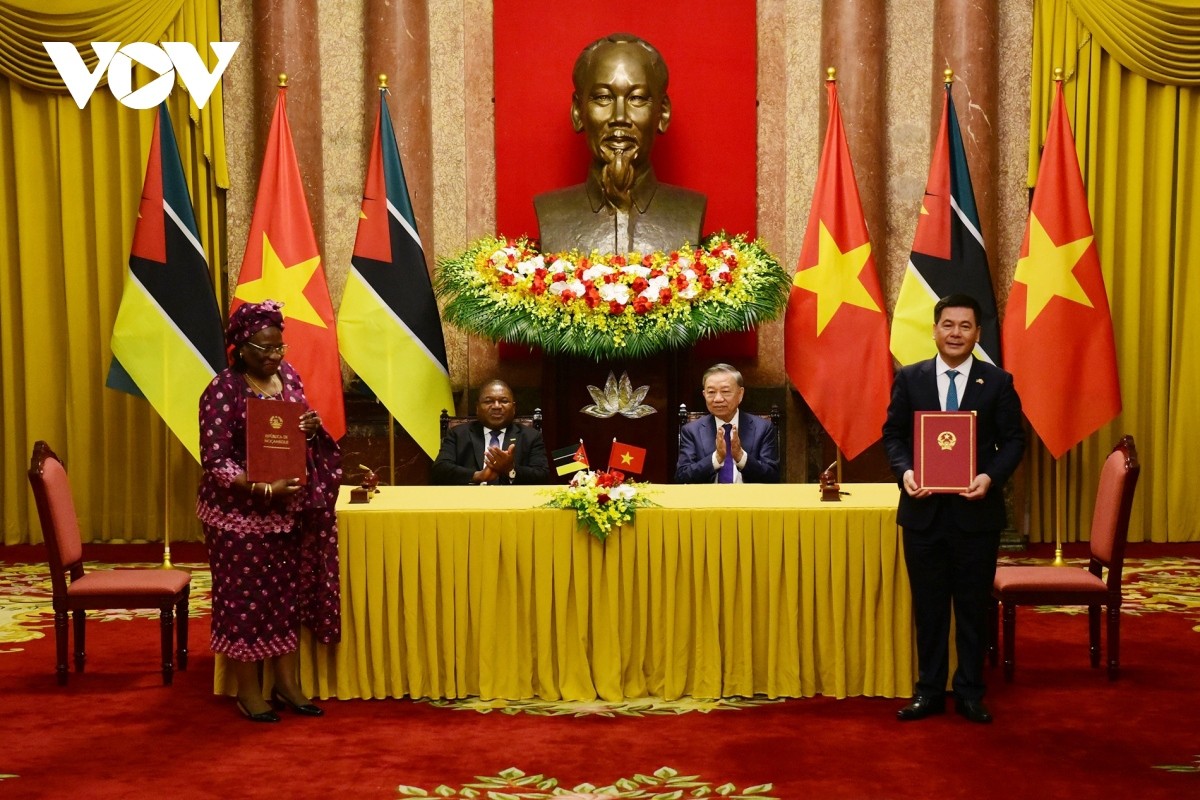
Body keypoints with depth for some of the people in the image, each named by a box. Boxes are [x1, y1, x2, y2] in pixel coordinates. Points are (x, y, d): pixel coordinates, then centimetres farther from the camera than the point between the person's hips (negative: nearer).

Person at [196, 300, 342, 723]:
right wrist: (264, 488, -31)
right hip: (240, 513, -6)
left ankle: (288, 684, 26)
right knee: (245, 600, 4)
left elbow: (304, 438, 15)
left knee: (291, 594, 12)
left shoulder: (288, 375, 4)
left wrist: (312, 429, -9)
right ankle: (249, 692, 19)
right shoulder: (223, 390, -16)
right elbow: (215, 462, -18)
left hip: (288, 510, 6)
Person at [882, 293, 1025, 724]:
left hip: (976, 510, -1)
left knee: (974, 605, 8)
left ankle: (970, 692, 21)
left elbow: (1013, 439, 0)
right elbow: (893, 434, 5)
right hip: (923, 510, 1)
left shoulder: (997, 381, 1)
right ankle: (929, 691, 21)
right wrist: (905, 471, -13)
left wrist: (991, 476, -17)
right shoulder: (909, 379, 3)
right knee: (928, 605, 10)